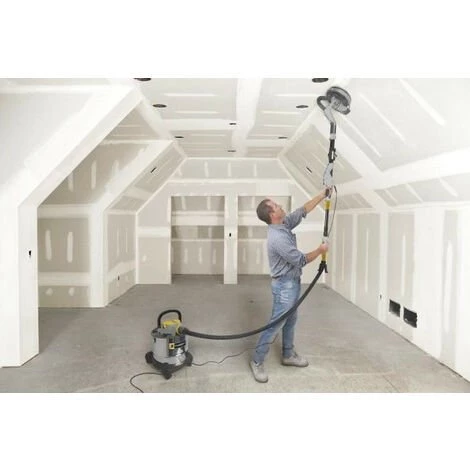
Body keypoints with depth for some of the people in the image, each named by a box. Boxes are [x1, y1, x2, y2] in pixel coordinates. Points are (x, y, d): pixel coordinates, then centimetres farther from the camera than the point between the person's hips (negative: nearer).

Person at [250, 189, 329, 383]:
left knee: (290, 321, 19)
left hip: (292, 282, 10)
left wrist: (322, 195, 10)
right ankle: (257, 361, 11)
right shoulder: (278, 237, -29)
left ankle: (288, 355, 34)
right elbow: (300, 260, -24)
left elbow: (303, 210, 12)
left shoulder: (285, 224, 0)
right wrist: (320, 250, -9)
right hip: (285, 285, -9)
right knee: (275, 324, -1)